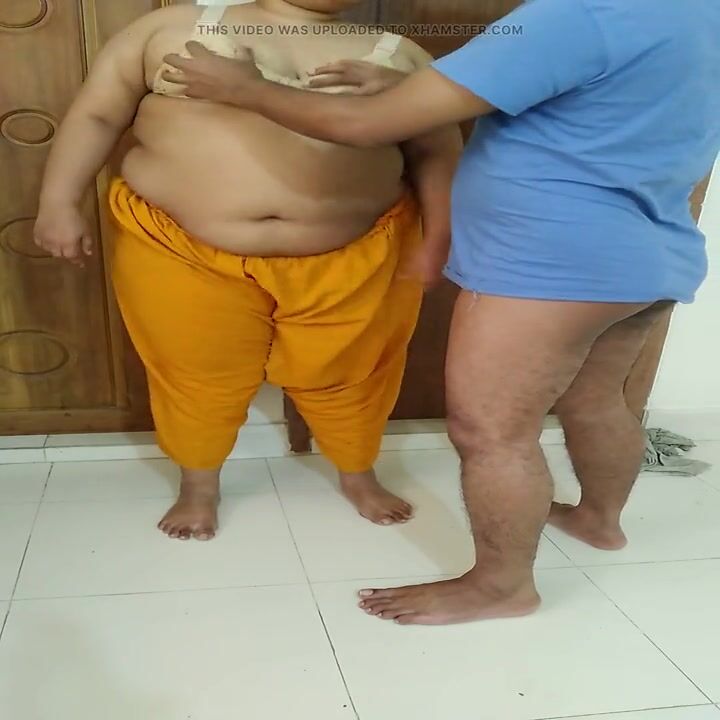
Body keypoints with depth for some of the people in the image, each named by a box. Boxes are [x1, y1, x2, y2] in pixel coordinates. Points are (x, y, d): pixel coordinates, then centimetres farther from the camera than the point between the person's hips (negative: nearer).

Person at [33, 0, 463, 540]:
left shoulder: (396, 54, 8)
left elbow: (439, 151, 8)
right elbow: (95, 116, 5)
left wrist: (437, 238, -3)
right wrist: (59, 203, -2)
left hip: (353, 257, 2)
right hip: (183, 251, 0)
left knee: (346, 376, 12)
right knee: (197, 377, 10)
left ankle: (359, 477, 41)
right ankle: (199, 487, 38)